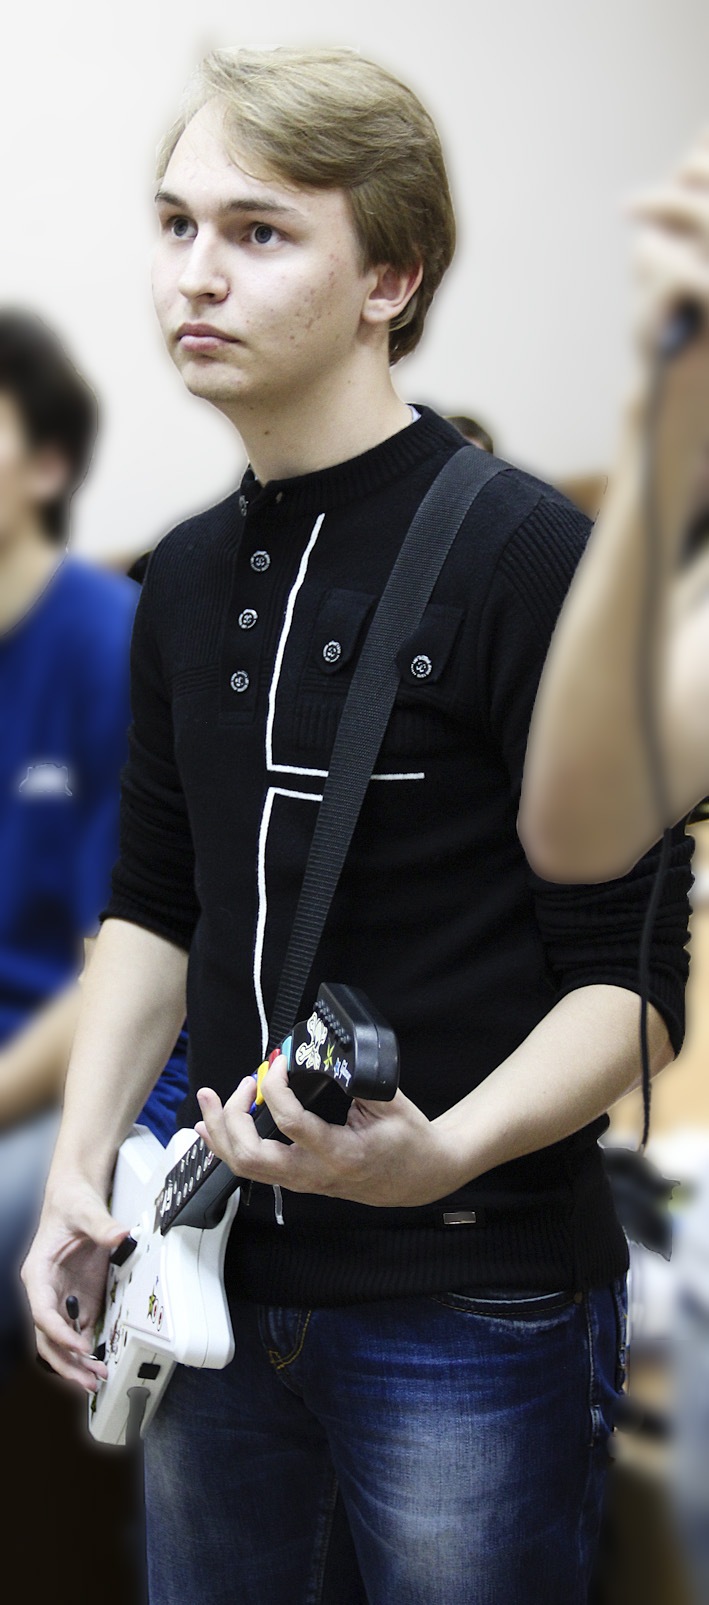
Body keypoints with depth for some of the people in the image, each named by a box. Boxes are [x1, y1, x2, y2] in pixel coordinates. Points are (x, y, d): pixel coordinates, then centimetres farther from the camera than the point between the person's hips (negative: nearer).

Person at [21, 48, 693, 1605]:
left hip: (472, 1311, -6)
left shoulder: (534, 558, -13)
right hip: (226, 1283, 6)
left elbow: (633, 982, -13)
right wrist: (77, 1173, 8)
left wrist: (442, 1152, -29)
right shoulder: (188, 575, 9)